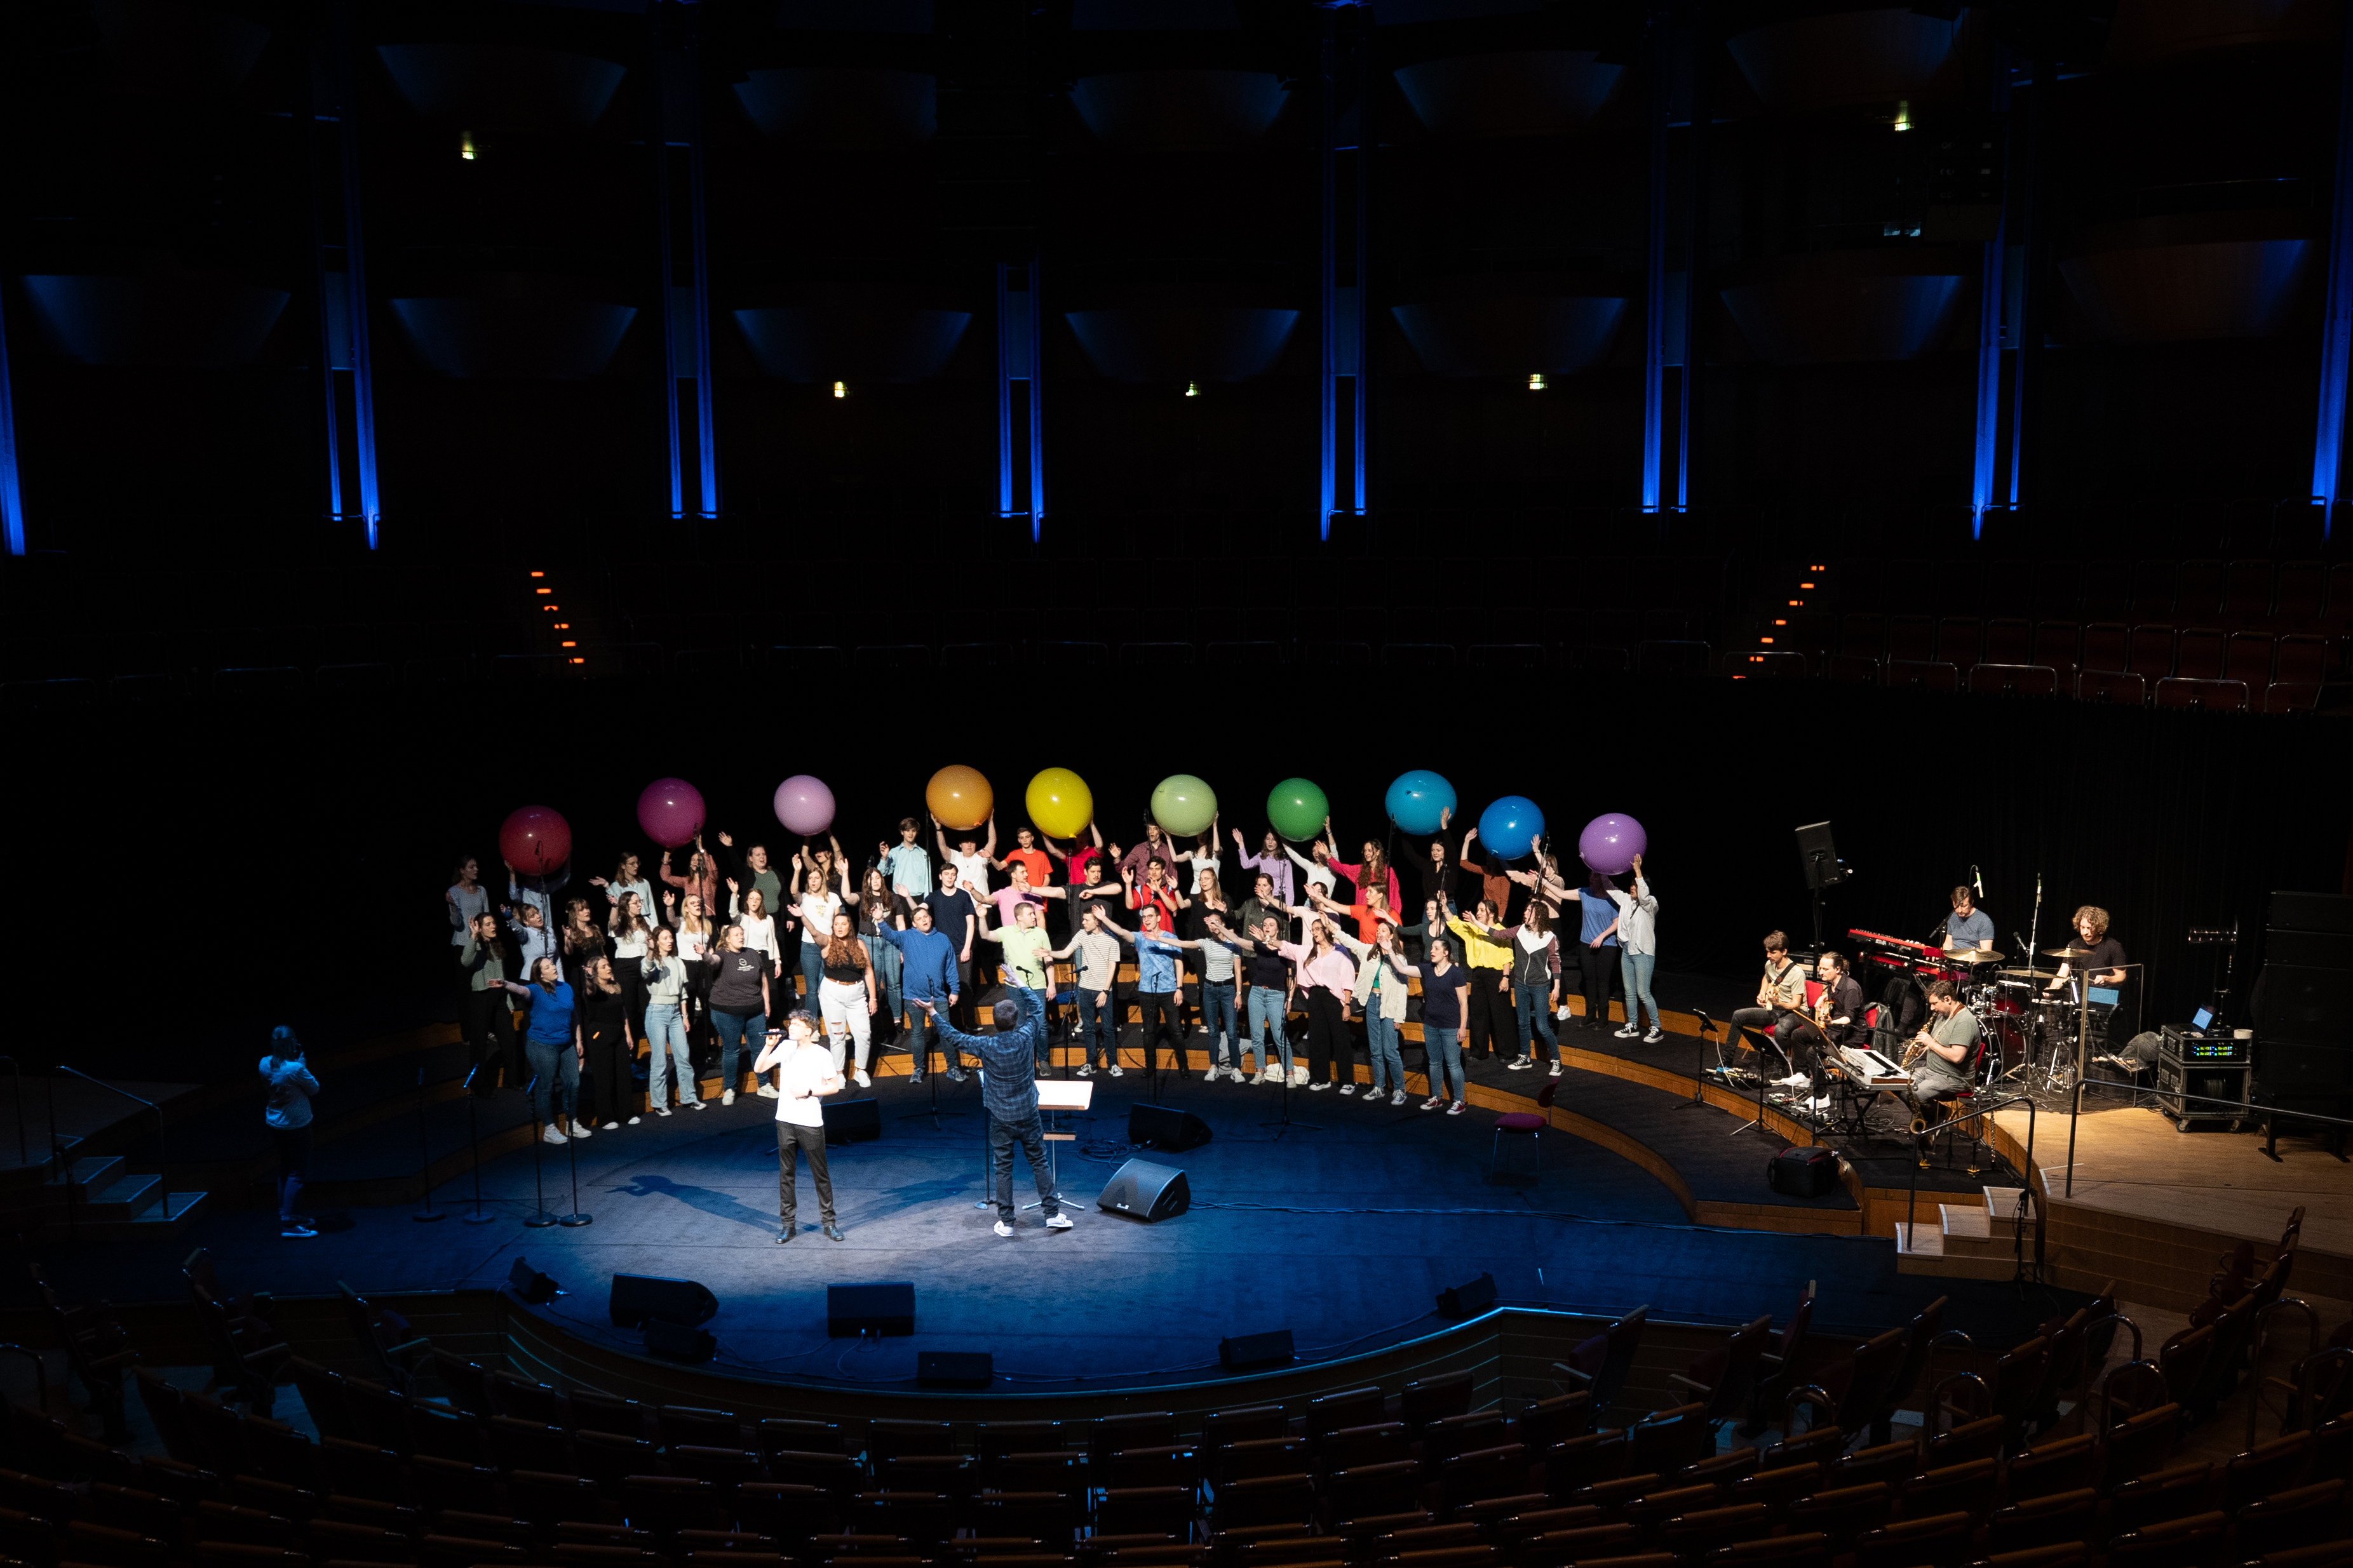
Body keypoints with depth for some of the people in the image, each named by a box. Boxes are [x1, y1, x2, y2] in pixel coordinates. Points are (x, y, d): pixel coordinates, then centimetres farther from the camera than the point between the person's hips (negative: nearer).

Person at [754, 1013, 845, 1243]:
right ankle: (787, 1225, 17)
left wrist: (809, 1092, -13)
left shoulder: (822, 1055, -7)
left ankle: (829, 1222, 16)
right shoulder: (786, 1047, 3)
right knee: (786, 1174, 9)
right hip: (785, 1121, 3)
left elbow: (834, 1086, -3)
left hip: (811, 1123, -3)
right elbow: (759, 1069, 1)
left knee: (821, 1174, 5)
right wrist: (769, 1046, -12)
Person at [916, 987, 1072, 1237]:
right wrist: (1021, 986, 16)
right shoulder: (1026, 1038, -14)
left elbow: (954, 1038, -1)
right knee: (1039, 1163, 12)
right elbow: (1038, 1010, 4)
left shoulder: (986, 1046, -15)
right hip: (1028, 1115, 1)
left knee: (1002, 1168, 9)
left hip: (1001, 1118, -1)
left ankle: (1006, 1222, 13)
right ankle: (1053, 1214, 16)